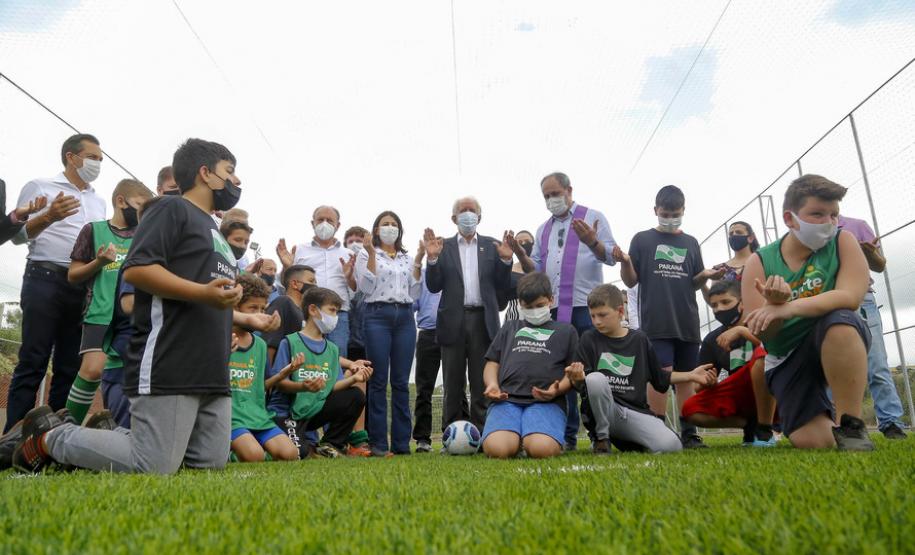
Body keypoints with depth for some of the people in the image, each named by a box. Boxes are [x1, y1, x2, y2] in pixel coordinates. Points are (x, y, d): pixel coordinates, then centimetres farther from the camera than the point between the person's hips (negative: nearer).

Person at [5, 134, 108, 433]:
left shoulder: (99, 202, 22)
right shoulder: (40, 187, 6)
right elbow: (17, 234, -1)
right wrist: (48, 216, -18)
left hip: (84, 289, 5)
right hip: (46, 281, -5)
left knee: (69, 369, 3)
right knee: (32, 364, -8)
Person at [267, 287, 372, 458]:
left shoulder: (332, 349, 12)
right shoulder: (290, 342, -7)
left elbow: (332, 385, 6)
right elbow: (278, 381, -13)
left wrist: (353, 378, -11)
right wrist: (303, 387, -30)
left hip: (316, 410, 6)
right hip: (286, 412, -6)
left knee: (355, 396, -11)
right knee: (298, 452, -28)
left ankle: (330, 445, 3)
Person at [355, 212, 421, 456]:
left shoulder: (407, 258, 18)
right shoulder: (366, 255, 8)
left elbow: (414, 294, 12)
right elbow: (365, 287, -5)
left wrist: (418, 262, 5)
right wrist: (371, 254, -9)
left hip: (405, 317, 3)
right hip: (378, 315, -3)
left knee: (401, 381, 3)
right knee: (379, 381, -4)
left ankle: (401, 442, 8)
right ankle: (378, 442, 2)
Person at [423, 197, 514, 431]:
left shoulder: (492, 245, 11)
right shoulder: (443, 247, 9)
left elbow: (503, 285, 7)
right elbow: (434, 286, 3)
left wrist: (505, 259, -9)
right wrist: (432, 258, -10)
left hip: (483, 320, 0)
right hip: (453, 321, 0)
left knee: (482, 385, 2)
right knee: (453, 385, 6)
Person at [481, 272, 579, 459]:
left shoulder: (566, 330, 23)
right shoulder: (510, 327, 31)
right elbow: (492, 363, 25)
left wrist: (558, 389, -8)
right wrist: (492, 384, 1)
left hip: (547, 402, -1)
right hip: (507, 399, 2)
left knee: (541, 450, -33)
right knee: (496, 450, -29)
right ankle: (517, 439, 4)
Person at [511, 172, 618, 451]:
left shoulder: (593, 217, 5)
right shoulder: (543, 229, 19)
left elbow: (611, 257, -3)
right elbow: (536, 269, 17)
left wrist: (592, 241, -22)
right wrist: (520, 254, -1)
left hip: (587, 307, -5)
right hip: (555, 309, 5)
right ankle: (568, 434, 15)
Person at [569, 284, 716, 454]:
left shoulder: (640, 339, 8)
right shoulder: (589, 339, 1)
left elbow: (660, 377, 19)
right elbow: (583, 384, -5)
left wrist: (690, 376, 9)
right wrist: (577, 379, -27)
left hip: (635, 411, 3)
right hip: (601, 414, -2)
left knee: (670, 446, -23)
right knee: (595, 378, -33)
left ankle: (623, 439, 10)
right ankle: (602, 438, -9)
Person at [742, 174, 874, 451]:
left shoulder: (842, 242, -7)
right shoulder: (759, 262, -7)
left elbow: (851, 297, -25)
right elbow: (759, 332, -11)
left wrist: (789, 308, -38)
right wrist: (775, 304, -33)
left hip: (841, 344, 0)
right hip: (786, 359, 0)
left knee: (838, 317, -35)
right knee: (813, 442, -17)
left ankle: (850, 426, -21)